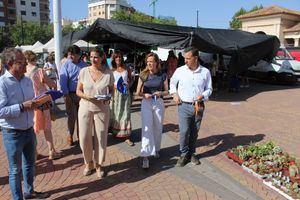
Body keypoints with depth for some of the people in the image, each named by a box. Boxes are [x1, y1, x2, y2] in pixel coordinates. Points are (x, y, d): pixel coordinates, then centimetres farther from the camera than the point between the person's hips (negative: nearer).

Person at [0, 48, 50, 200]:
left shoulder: (27, 80, 4)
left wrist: (38, 103, -5)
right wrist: (23, 106, -26)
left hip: (29, 130, 7)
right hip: (12, 134, -7)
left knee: (30, 164, 22)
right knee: (16, 170, 11)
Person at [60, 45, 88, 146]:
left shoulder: (84, 65, 1)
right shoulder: (66, 65, -4)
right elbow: (63, 81, -7)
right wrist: (66, 95, -12)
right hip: (70, 94, -2)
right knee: (72, 116, 3)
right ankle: (70, 136, 21)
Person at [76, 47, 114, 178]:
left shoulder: (108, 73, -4)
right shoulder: (84, 71, -3)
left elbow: (111, 90, 8)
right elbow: (78, 91, 2)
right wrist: (86, 96, -18)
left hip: (102, 109, 0)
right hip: (85, 108, 1)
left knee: (101, 138, 7)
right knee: (84, 138, 3)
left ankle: (98, 164, 29)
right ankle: (88, 162, 30)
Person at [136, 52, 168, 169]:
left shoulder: (162, 75, -1)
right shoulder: (143, 75, -1)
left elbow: (166, 91, 5)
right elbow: (138, 92, 2)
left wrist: (160, 93, -15)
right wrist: (144, 95, -18)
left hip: (159, 103, 1)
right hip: (146, 103, -1)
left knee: (158, 128, 12)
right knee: (147, 128, -8)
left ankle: (156, 149, 34)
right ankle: (145, 156, -5)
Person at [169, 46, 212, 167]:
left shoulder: (205, 72, -1)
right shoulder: (180, 70, -2)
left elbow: (209, 89, 7)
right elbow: (172, 83, 16)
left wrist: (202, 96, -11)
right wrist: (174, 93, 0)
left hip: (199, 106, 1)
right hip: (184, 106, -1)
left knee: (194, 132, 11)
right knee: (184, 131, -6)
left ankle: (192, 153, 29)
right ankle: (184, 154, 14)